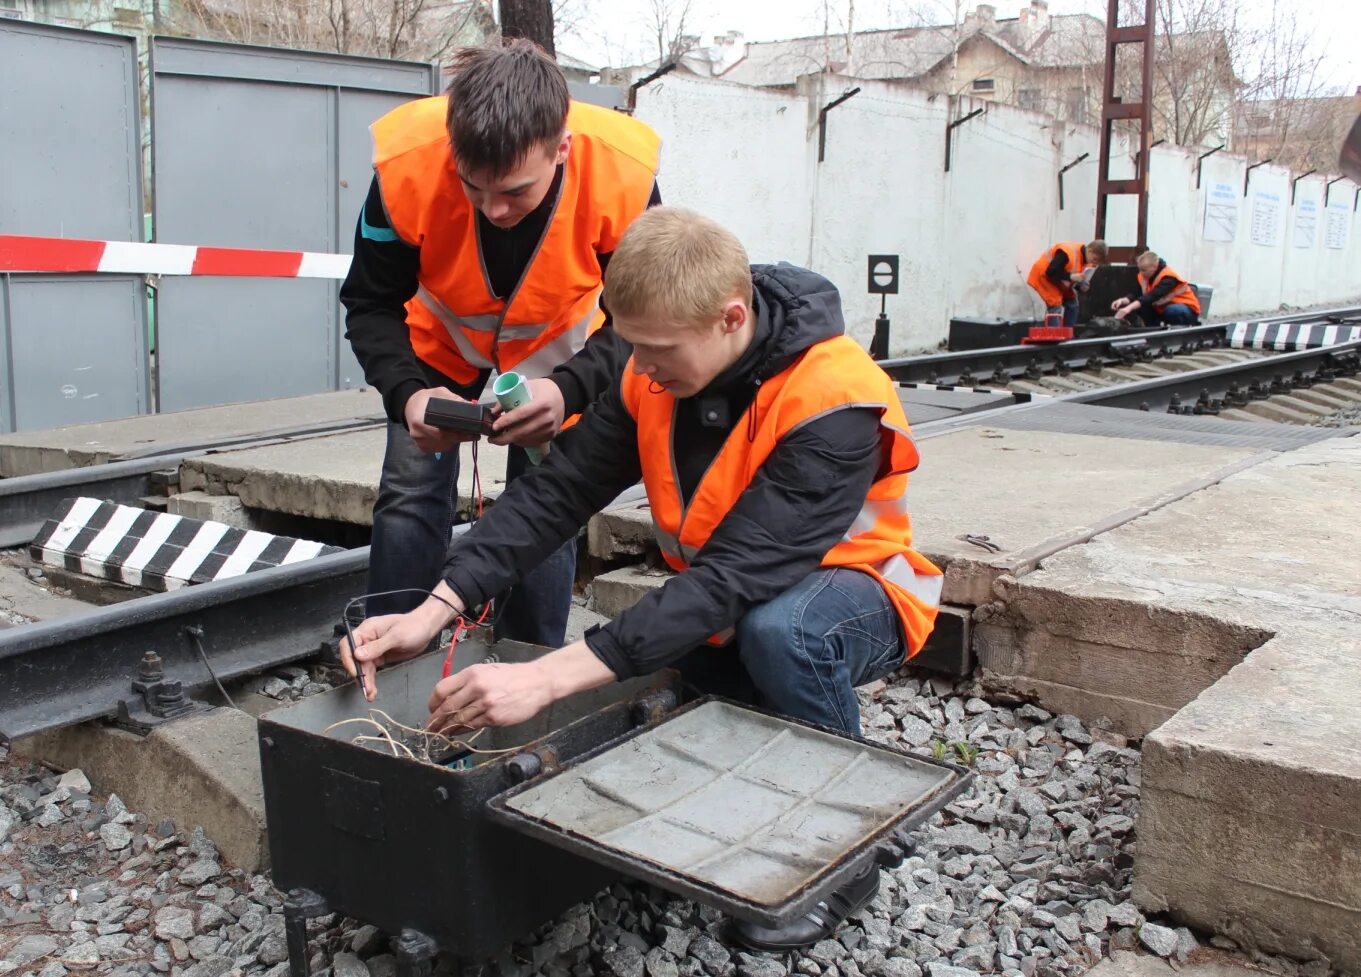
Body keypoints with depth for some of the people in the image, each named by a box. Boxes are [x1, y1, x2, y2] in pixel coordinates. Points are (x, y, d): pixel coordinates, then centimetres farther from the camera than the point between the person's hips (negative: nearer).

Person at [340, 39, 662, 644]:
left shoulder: (623, 174, -36)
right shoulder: (406, 164, -35)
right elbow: (370, 304, -19)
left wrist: (569, 390, -43)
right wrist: (407, 392, -39)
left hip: (558, 352, 0)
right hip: (440, 341, 0)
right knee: (409, 499, -6)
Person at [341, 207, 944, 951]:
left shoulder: (832, 403, -31)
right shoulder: (655, 376, -12)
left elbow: (735, 580, -39)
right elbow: (553, 494, -15)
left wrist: (549, 678, -45)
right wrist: (432, 613, -28)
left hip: (845, 590, -6)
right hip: (727, 606, 6)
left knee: (780, 631, -38)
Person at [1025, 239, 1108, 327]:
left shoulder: (1086, 258, -3)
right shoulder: (1067, 252, -32)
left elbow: (1073, 280, 6)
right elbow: (1051, 272, -36)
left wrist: (1081, 287, -14)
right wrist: (1071, 276, -37)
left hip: (1059, 282, 9)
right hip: (1044, 276, -9)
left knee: (1072, 304, 5)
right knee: (1055, 307, -19)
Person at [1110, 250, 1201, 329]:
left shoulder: (1168, 277, -27)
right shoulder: (1144, 276, -4)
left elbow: (1153, 296, -41)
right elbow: (1137, 295, -11)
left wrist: (1129, 308, -53)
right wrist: (1122, 300, -34)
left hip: (1188, 310, -7)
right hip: (1164, 310, 7)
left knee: (1172, 310, -40)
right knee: (1140, 307, -16)